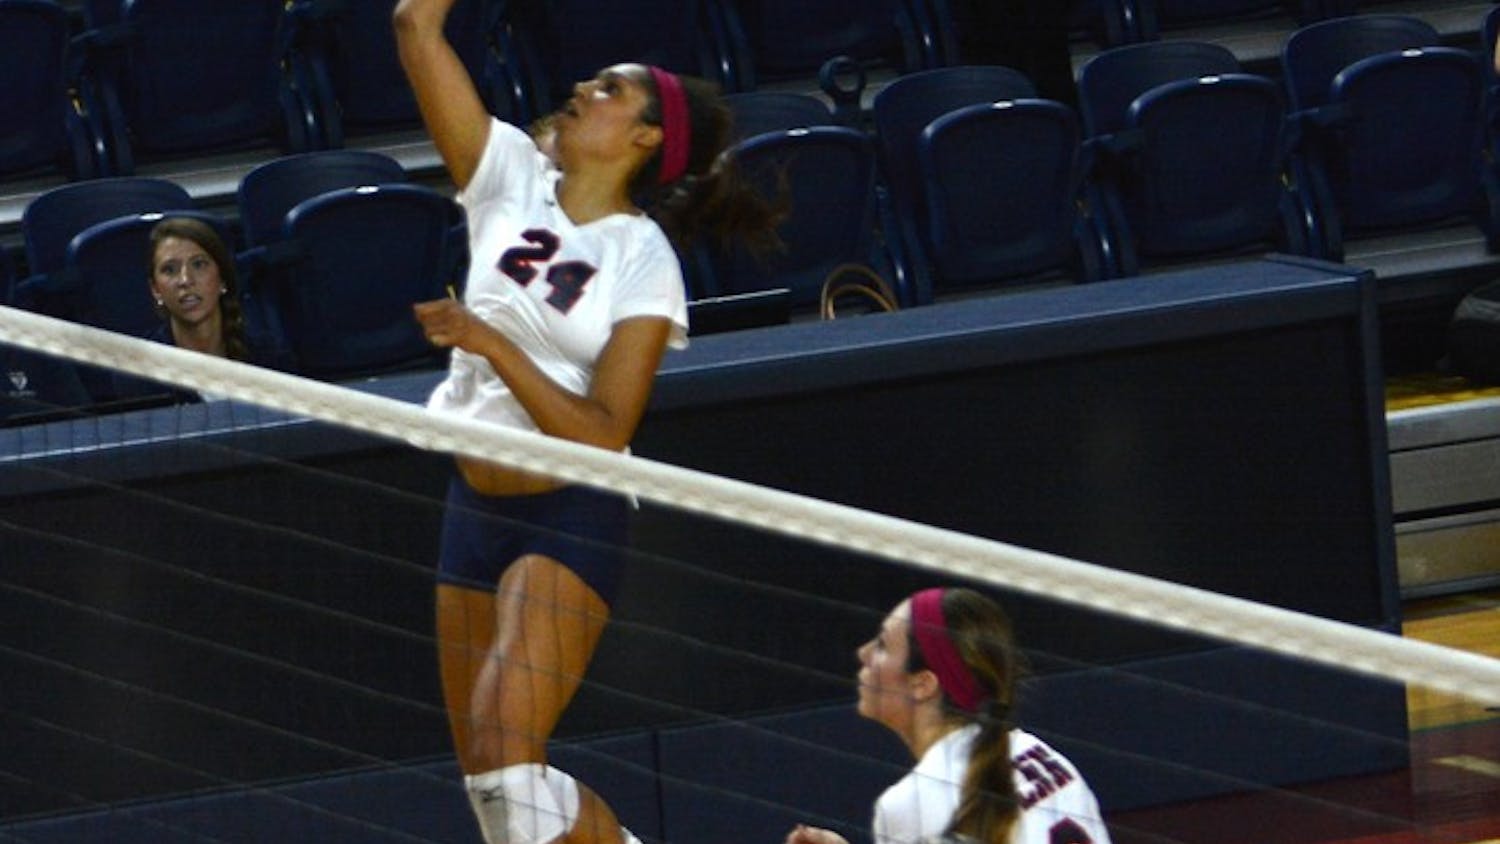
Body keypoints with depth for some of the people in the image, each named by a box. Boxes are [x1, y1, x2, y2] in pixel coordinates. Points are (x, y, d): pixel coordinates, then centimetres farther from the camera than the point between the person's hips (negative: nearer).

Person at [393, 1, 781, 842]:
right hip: (475, 509, 6)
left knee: (505, 760, -20)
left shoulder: (645, 261, -10)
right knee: (490, 776, 8)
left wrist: (492, 344, -24)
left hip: (568, 520, -6)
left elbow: (604, 436, -17)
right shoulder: (513, 179, 3)